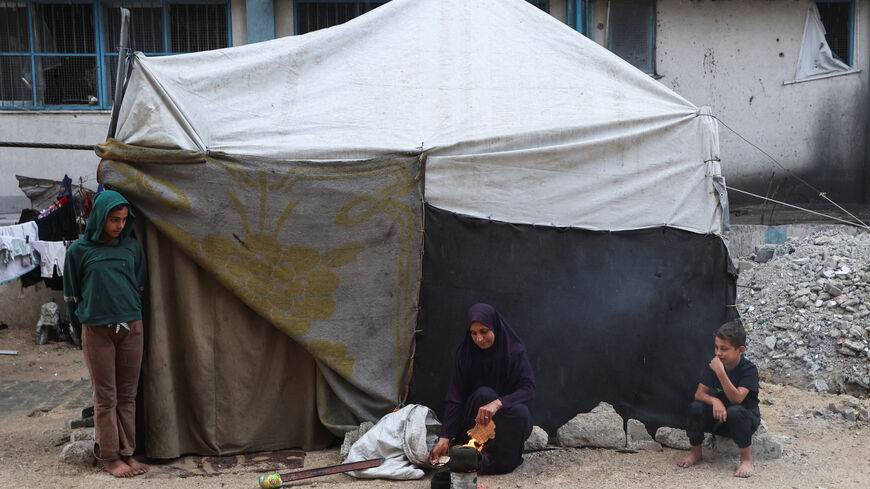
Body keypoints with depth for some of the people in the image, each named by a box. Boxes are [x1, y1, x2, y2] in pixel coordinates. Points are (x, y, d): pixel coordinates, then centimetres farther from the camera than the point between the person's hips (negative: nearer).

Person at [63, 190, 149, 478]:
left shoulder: (132, 247, 6)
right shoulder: (80, 250, -2)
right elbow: (71, 295, 6)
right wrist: (83, 325, 9)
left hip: (131, 328, 3)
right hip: (97, 332, -3)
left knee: (127, 395, 7)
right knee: (105, 397, 1)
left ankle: (127, 453, 16)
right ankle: (110, 457, 10)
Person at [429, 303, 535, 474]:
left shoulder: (515, 351, -11)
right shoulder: (465, 353, -6)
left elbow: (529, 388, -21)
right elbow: (455, 397, -10)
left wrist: (498, 403, -40)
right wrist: (445, 437, -21)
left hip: (507, 416, -1)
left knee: (520, 412, -35)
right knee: (483, 394, -31)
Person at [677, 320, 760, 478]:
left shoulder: (749, 369, -21)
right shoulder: (713, 365, -7)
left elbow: (737, 399, -33)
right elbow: (699, 393, -11)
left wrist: (721, 373, -43)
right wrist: (714, 401, -34)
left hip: (746, 418, -4)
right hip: (719, 416, 4)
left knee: (735, 411, -37)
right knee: (696, 407, -24)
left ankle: (746, 459, -19)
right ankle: (696, 452, -3)